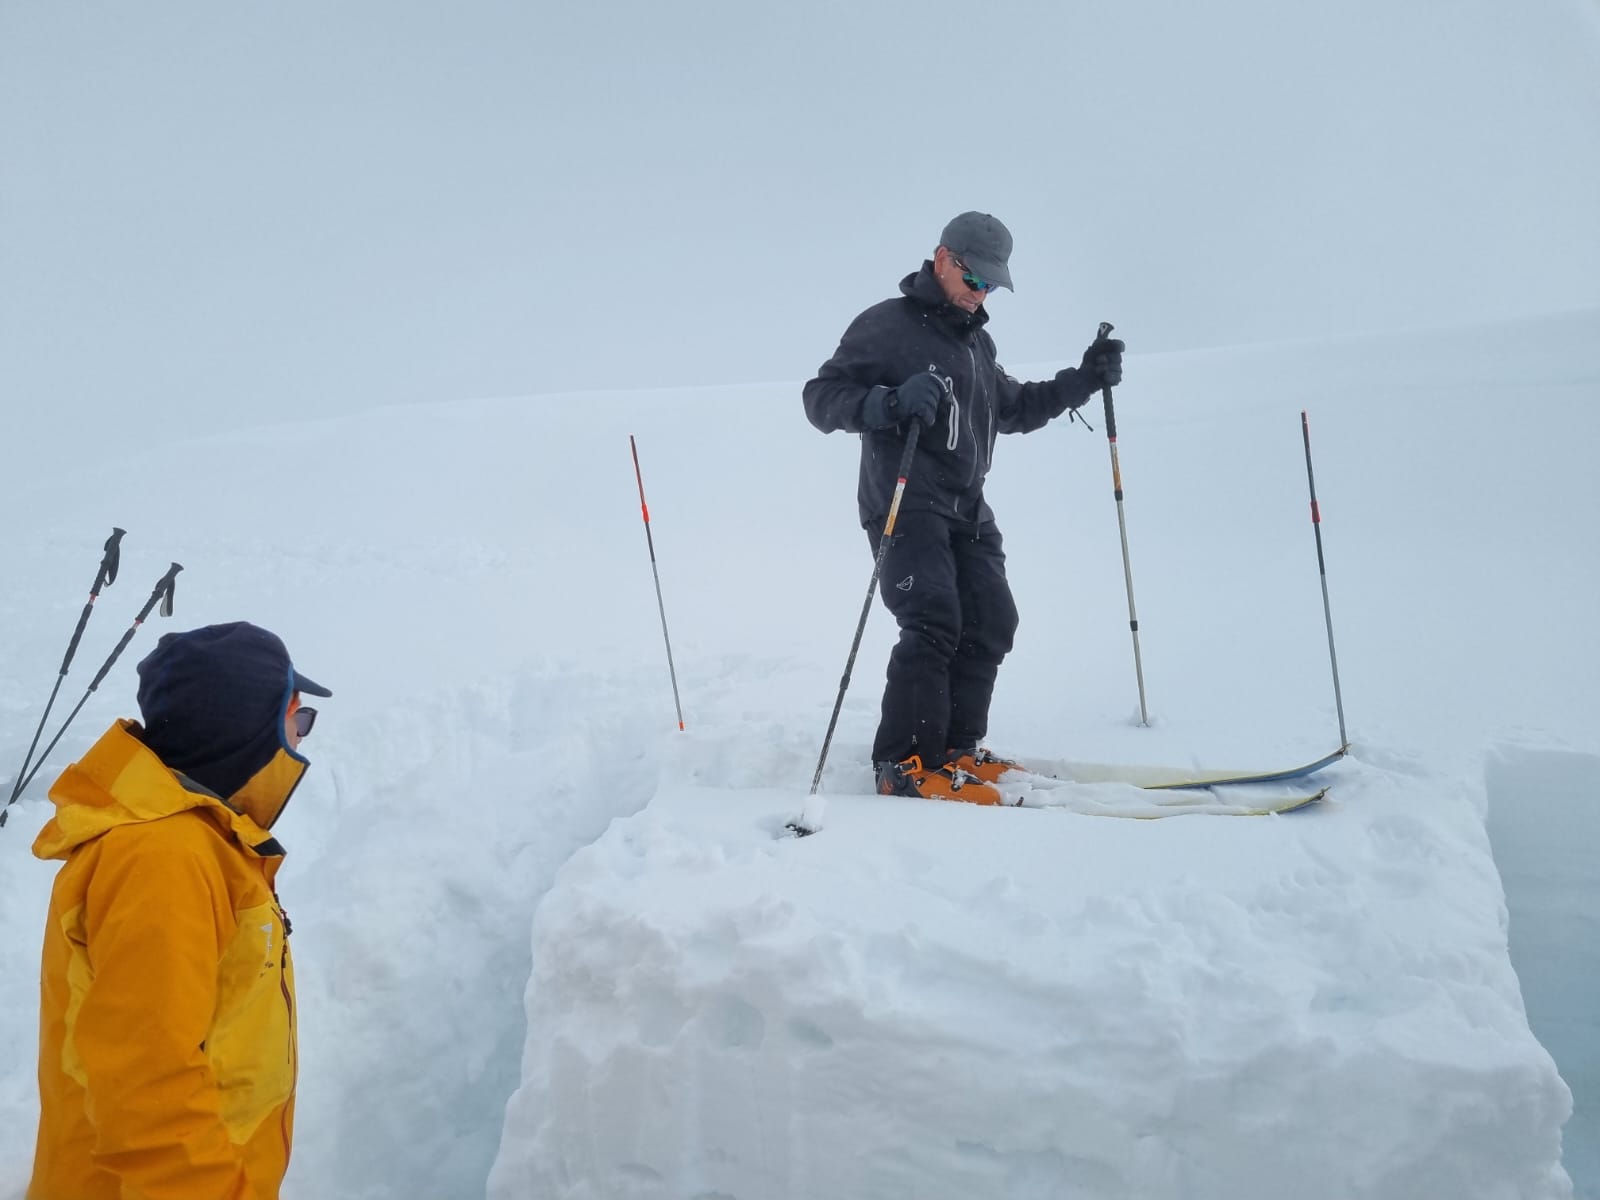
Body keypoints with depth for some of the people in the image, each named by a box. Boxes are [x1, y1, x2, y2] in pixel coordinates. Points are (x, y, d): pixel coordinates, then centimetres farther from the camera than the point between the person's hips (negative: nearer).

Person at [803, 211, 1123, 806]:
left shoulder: (978, 341, 22)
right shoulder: (887, 325, -3)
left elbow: (1012, 409, 32)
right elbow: (822, 398, -9)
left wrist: (1082, 380, 19)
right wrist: (892, 402, -27)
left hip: (967, 511, 8)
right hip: (905, 506, -8)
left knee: (990, 622, 3)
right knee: (934, 623, -20)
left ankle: (957, 747, 14)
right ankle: (903, 764, -13)